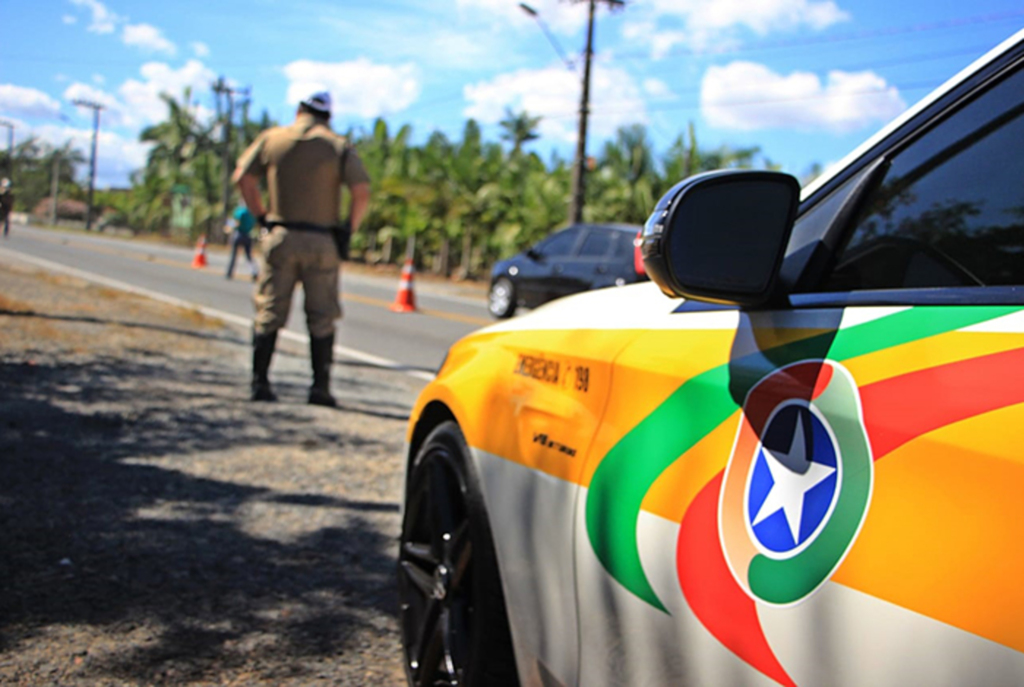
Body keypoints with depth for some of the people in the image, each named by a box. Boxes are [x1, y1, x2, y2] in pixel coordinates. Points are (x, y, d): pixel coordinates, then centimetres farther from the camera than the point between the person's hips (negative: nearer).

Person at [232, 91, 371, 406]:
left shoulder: (272, 138, 7)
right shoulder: (339, 146, 1)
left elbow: (244, 178, 1)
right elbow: (361, 191, -11)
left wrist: (262, 217, 8)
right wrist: (349, 229, -1)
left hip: (279, 237, 2)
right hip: (321, 241, -1)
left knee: (269, 313, 8)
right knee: (321, 318, 5)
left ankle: (259, 382, 6)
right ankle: (320, 387, 4)